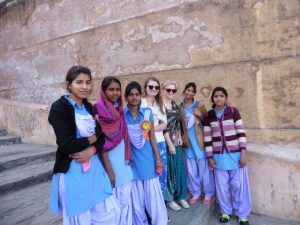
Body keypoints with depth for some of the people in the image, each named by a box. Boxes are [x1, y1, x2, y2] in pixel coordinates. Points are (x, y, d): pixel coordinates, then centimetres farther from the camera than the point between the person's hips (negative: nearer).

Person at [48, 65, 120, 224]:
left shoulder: (89, 107, 9)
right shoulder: (59, 108, -11)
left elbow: (101, 137, 6)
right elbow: (66, 145, -21)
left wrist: (91, 151, -14)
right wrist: (92, 138, -8)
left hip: (94, 167, 6)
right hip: (72, 171, -6)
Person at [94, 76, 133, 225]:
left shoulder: (119, 109, 8)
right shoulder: (99, 110, -13)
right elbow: (101, 142, -15)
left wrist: (127, 156, 6)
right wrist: (109, 169, -15)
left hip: (123, 158, 6)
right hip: (110, 159, -6)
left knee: (125, 198, 16)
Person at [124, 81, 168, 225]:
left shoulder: (147, 113, 1)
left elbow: (152, 137, 4)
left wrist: (158, 159, 2)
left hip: (148, 159, 1)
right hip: (131, 160, 0)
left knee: (154, 196, 8)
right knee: (136, 199, 12)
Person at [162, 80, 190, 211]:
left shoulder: (175, 105, 10)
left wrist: (180, 137, 4)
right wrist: (170, 144, -15)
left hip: (176, 142, 7)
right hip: (166, 143, -7)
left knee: (179, 169, 13)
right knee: (168, 170, 5)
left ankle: (180, 196, 31)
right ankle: (169, 199, 22)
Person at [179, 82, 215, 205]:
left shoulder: (199, 105, 0)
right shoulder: (180, 107, 5)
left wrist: (200, 115, -13)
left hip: (199, 140, -2)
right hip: (187, 141, 2)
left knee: (204, 167, 6)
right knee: (191, 169, 11)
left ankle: (208, 193, 24)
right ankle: (195, 193, 28)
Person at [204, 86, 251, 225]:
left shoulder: (233, 111, -4)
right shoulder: (209, 115, 0)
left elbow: (241, 132, -4)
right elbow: (207, 137, 2)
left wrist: (243, 153, -10)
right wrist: (210, 157, 0)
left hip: (235, 154, -1)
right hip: (219, 155, 2)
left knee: (238, 185, 6)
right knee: (222, 185, 9)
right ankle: (226, 211, 30)